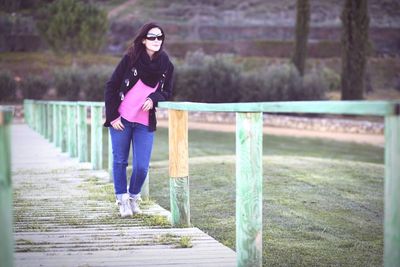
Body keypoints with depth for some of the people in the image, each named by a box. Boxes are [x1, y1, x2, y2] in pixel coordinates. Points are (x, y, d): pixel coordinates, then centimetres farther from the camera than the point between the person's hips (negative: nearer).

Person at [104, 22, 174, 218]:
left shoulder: (166, 65, -1)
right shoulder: (130, 59, -9)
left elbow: (167, 92, 10)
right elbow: (111, 86, -4)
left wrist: (153, 99, -12)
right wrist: (112, 116, -8)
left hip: (145, 122, 2)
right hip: (121, 119, -2)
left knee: (141, 167, -3)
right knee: (120, 161, 6)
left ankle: (133, 197, 24)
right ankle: (122, 200, 23)